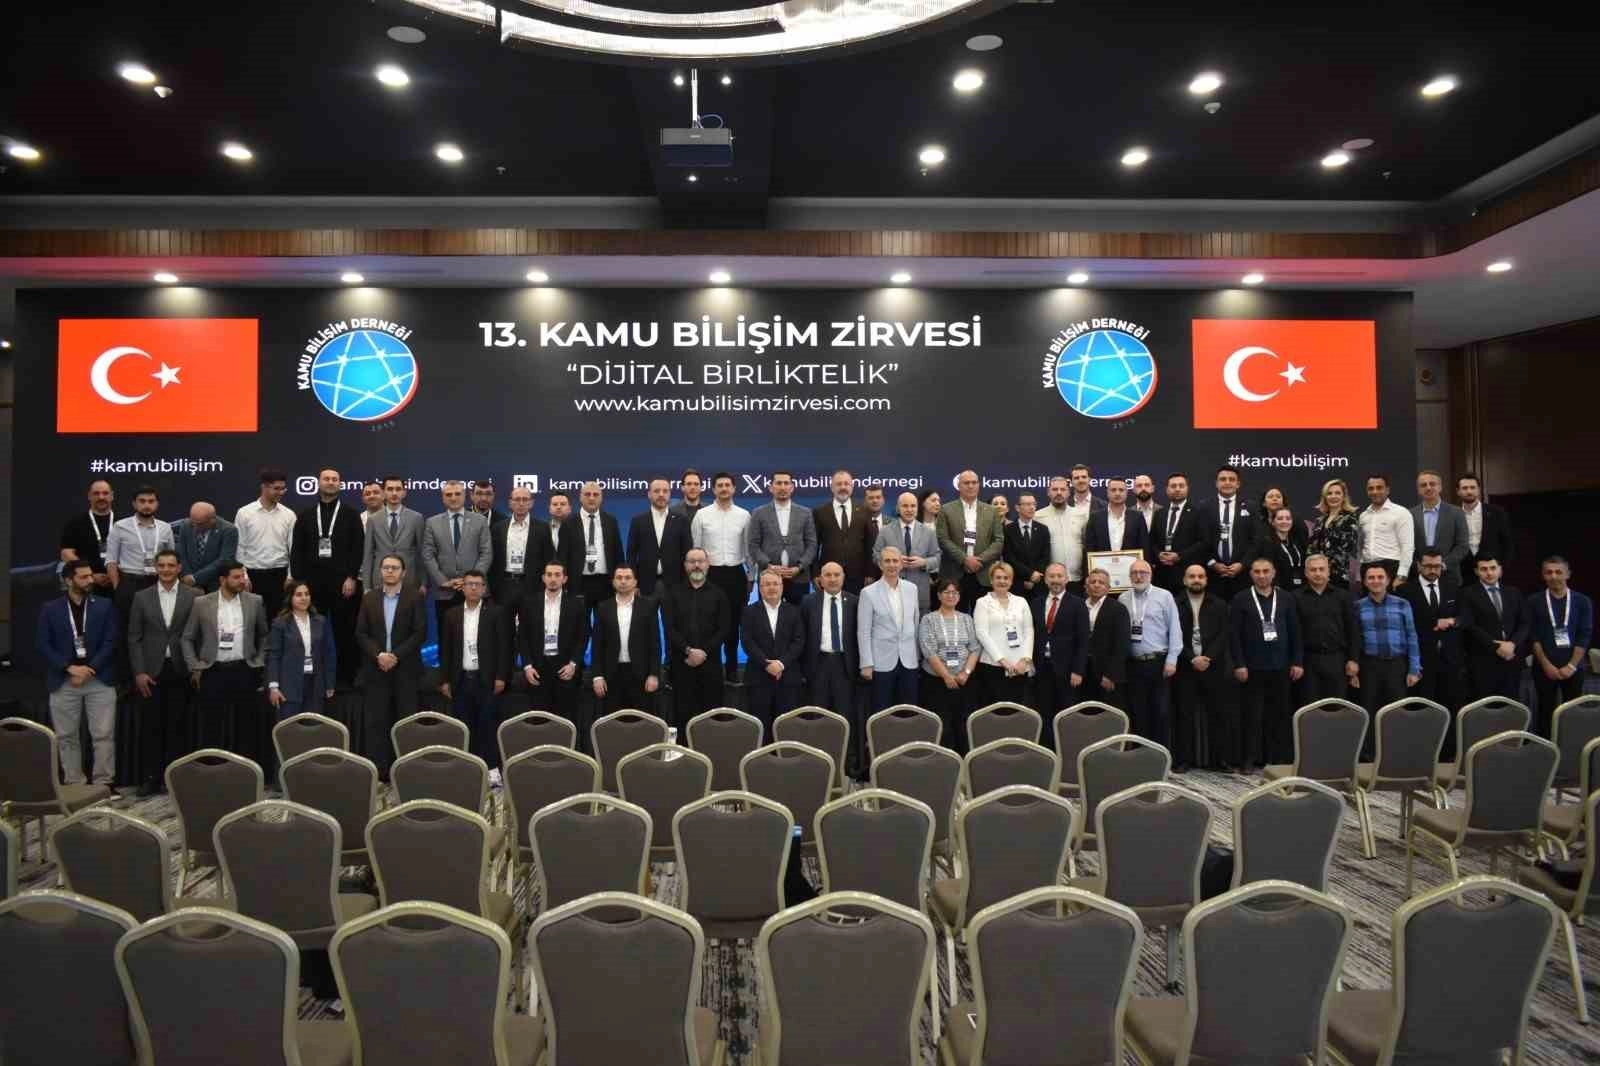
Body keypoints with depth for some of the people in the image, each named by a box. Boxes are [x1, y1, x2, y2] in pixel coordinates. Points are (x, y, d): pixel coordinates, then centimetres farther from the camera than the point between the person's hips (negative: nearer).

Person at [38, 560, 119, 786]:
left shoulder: (105, 606, 4)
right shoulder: (50, 609, 5)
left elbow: (110, 642, -1)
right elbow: (42, 645, -1)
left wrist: (88, 670, -11)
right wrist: (70, 668, -13)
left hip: (100, 680, -1)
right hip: (64, 681, 1)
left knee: (104, 734, -2)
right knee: (66, 737, 7)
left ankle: (103, 784, 6)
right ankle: (74, 785, 17)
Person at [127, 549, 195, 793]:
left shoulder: (193, 596, 1)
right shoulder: (142, 597, 6)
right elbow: (134, 638, 5)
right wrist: (139, 672, -3)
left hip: (180, 670, -1)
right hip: (151, 671, 1)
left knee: (178, 727, 3)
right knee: (150, 727, 4)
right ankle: (150, 778, 12)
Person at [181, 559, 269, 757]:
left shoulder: (255, 601, 3)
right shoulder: (201, 603, 0)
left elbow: (264, 635, 14)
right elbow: (187, 638, 8)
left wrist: (259, 662, 7)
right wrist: (195, 668, 3)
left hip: (244, 671, 1)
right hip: (213, 672, -1)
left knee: (246, 727, 4)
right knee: (212, 728, 3)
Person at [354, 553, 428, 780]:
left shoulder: (415, 597, 1)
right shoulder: (369, 597, 9)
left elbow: (420, 632, -6)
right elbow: (361, 633, 4)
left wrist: (396, 656, -13)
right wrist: (378, 655, -11)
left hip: (405, 669, -2)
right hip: (376, 670, 2)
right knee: (376, 724, 3)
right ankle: (377, 773, 7)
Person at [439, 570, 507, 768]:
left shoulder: (494, 613, 0)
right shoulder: (452, 614, 8)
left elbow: (502, 646, -2)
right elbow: (445, 649, 9)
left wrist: (500, 677, -8)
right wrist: (445, 680, 4)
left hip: (486, 679, -2)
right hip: (461, 679, 3)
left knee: (488, 724, -1)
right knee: (464, 726, 6)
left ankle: (492, 767, 3)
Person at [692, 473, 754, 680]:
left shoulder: (743, 515, 4)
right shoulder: (702, 515, -1)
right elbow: (695, 548, 2)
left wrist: (751, 576, 8)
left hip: (736, 573, 2)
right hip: (711, 573, -2)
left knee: (734, 622, 9)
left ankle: (732, 667, 20)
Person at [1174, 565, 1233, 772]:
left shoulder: (1219, 605, 10)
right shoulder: (1175, 605, 3)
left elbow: (1224, 635, 1)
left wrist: (1208, 658, -11)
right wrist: (1192, 658, -12)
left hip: (1214, 667, 1)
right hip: (1185, 668, -1)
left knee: (1220, 714, 1)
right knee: (1185, 715, 1)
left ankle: (1224, 759, 7)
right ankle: (1183, 760, 6)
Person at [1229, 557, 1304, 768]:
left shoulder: (1286, 599, 8)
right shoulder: (1241, 600, 0)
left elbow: (1295, 632, 9)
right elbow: (1234, 635, -4)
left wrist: (1297, 662, 3)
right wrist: (1239, 664, -10)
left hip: (1280, 666, 3)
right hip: (1252, 668, -2)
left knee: (1280, 714, 7)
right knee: (1251, 715, 1)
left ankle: (1281, 758, 15)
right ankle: (1249, 760, 7)